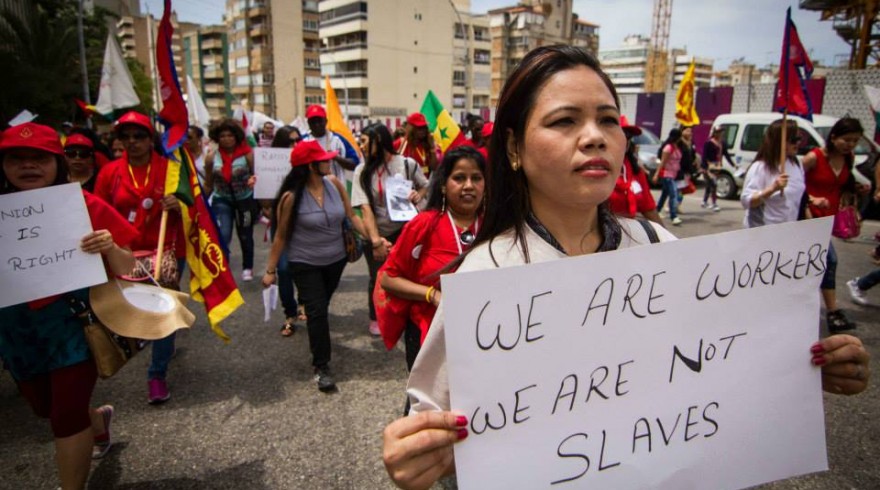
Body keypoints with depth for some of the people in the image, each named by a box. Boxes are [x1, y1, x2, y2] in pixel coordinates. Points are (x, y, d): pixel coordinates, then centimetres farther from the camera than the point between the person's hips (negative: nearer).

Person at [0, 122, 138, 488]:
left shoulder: (84, 205, -12)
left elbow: (126, 272, -9)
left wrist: (111, 248, -29)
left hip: (75, 322, -4)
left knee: (67, 417, 0)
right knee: (45, 408, 22)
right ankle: (98, 419, 55)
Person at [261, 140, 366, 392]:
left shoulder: (334, 183, -8)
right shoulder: (292, 197, -18)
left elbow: (352, 215, -2)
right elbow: (281, 235, -9)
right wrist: (270, 270, -6)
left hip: (336, 259, 4)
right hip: (305, 263, -4)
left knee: (321, 305, 22)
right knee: (317, 311, -7)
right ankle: (321, 367, 6)